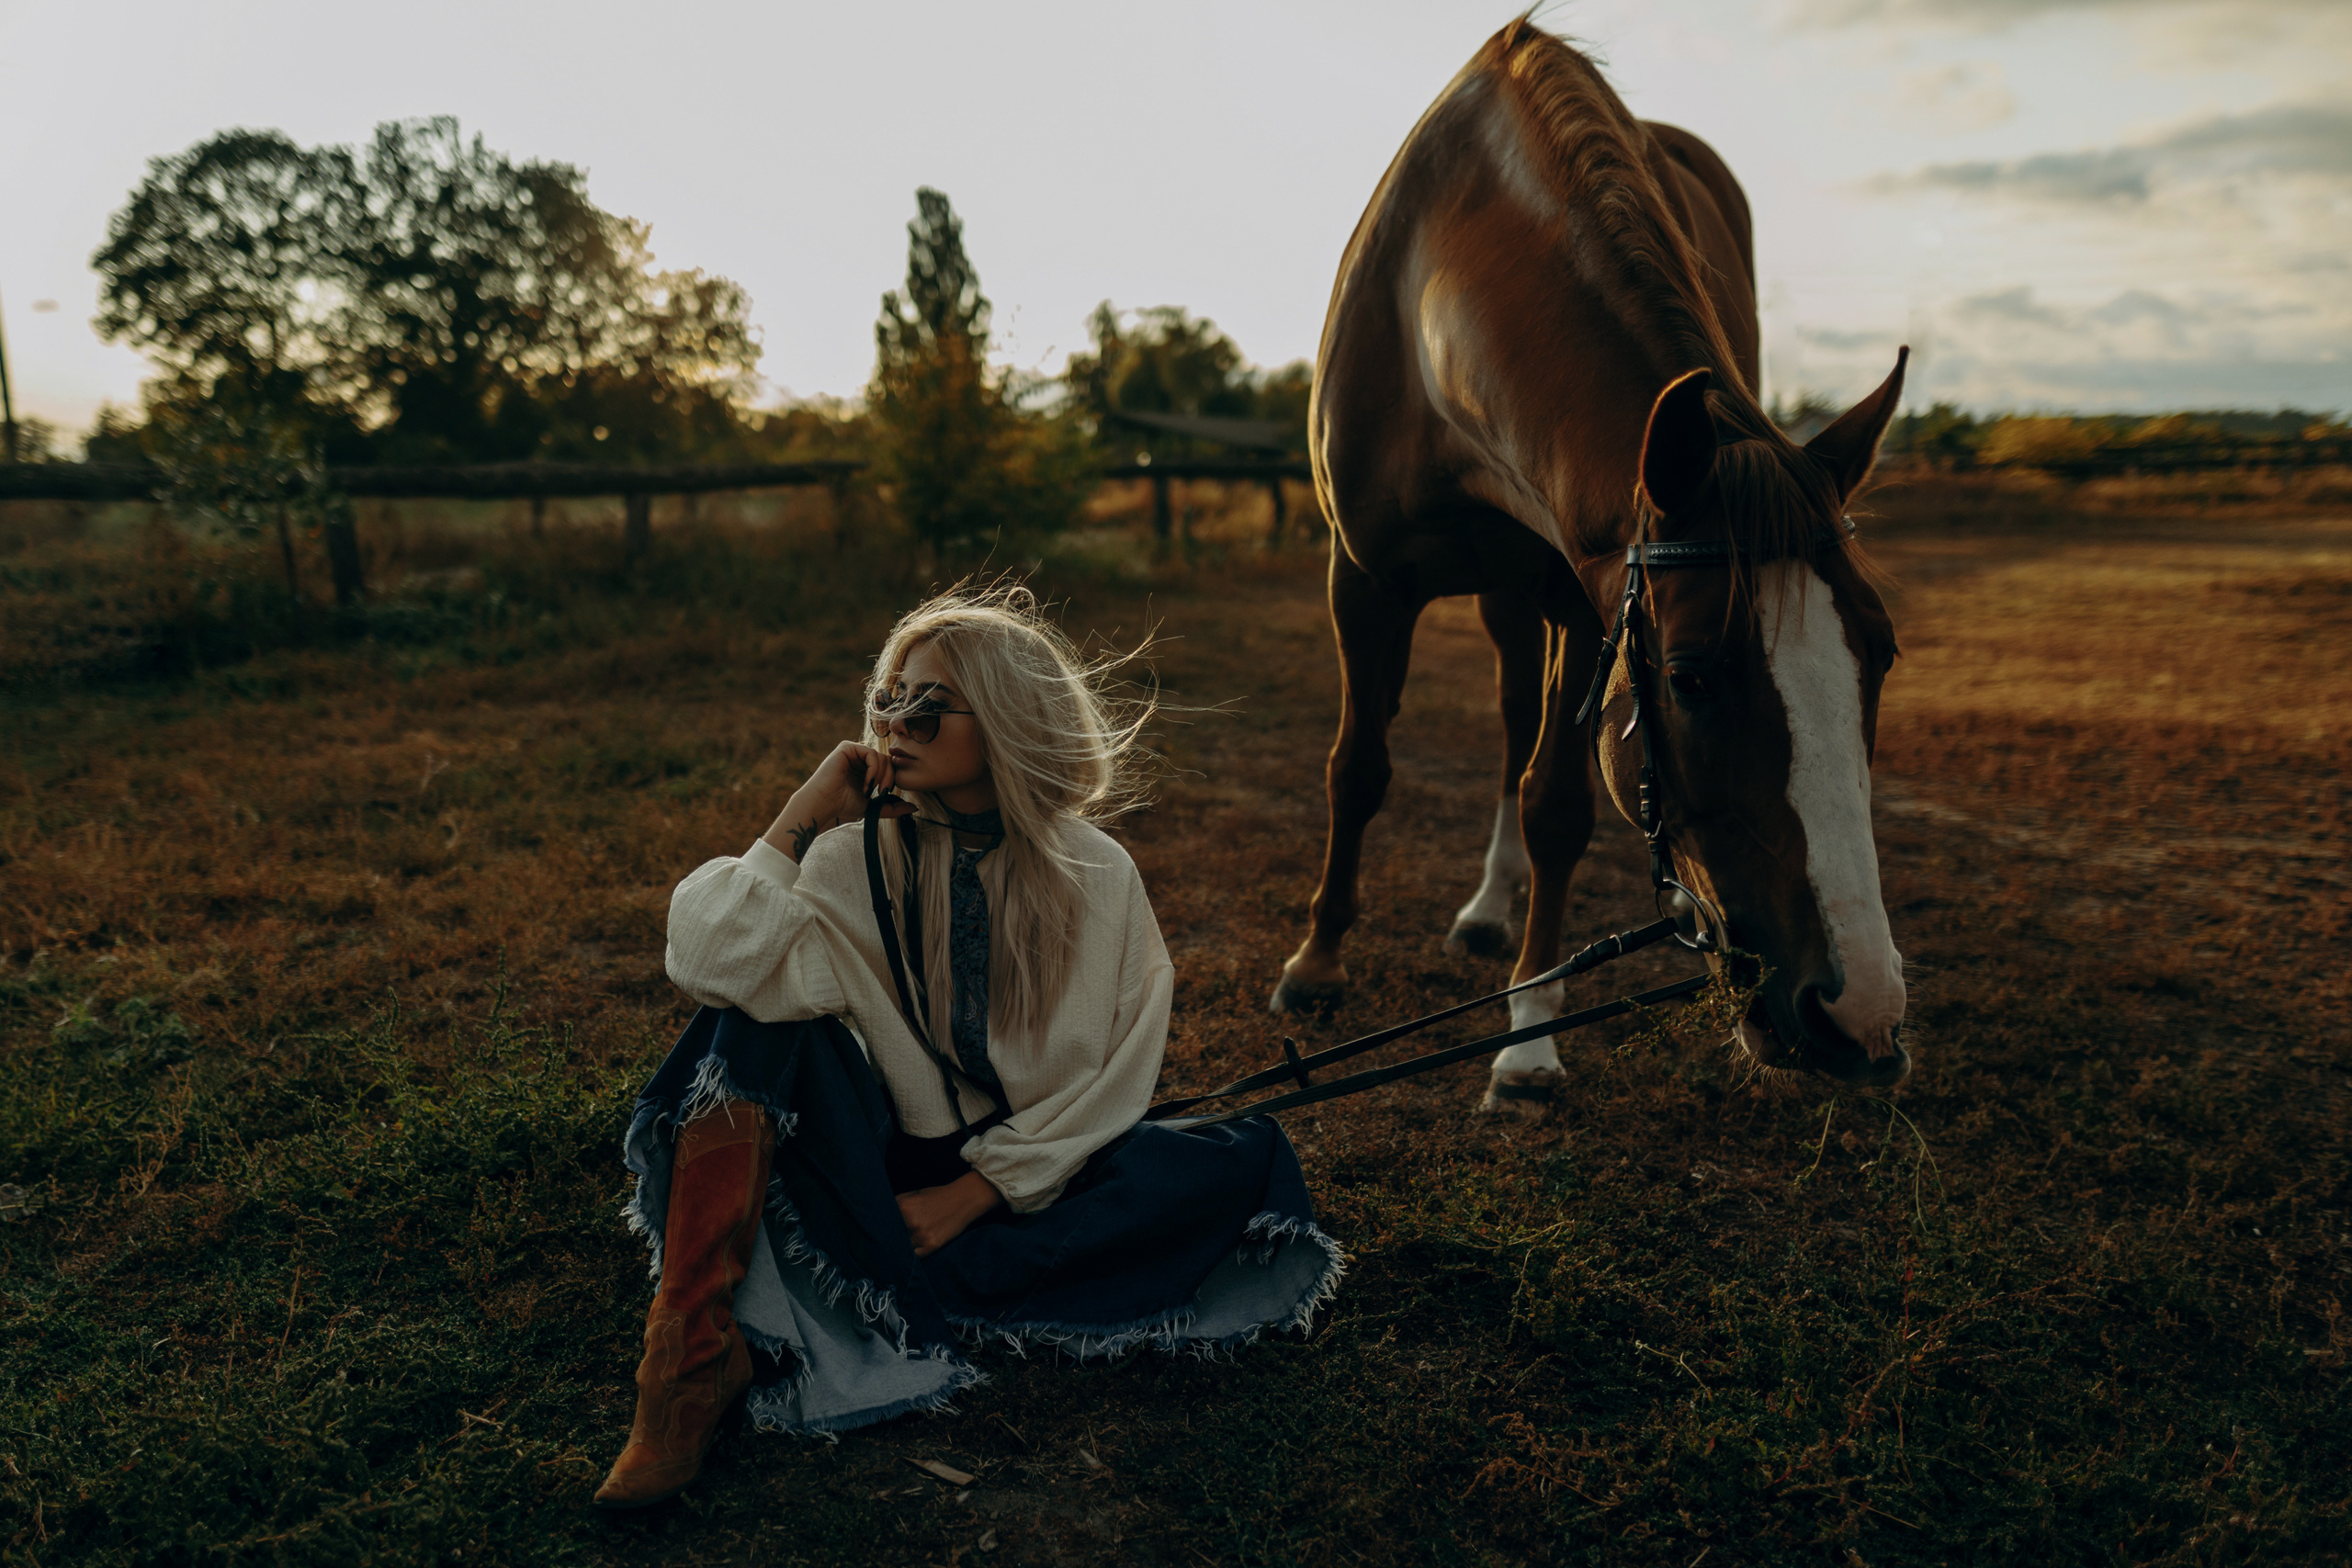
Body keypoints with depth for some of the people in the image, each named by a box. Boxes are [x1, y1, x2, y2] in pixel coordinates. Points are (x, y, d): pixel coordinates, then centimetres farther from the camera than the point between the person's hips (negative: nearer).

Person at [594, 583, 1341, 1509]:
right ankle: (694, 1348, -29)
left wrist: (973, 1193, -14)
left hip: (1028, 1180, 1)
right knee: (766, 1015, -25)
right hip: (882, 1168, 0)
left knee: (1247, 1159, -22)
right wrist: (802, 817, -20)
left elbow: (1104, 1086, -6)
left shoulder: (1095, 875, -8)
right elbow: (713, 962, -25)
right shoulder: (856, 855, -8)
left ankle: (913, 1298, -18)